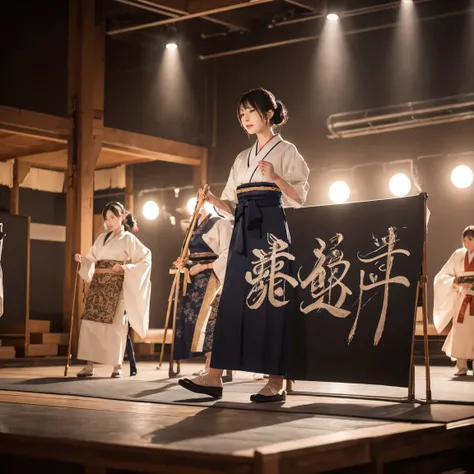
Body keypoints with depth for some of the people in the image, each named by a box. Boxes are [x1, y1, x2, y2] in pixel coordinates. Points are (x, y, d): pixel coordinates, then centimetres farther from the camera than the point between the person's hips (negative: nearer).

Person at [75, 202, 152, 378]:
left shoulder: (128, 238, 0)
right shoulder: (102, 238, 16)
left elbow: (145, 259, -6)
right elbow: (92, 259, 14)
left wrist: (125, 267, -16)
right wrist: (82, 259, -7)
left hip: (116, 286, -5)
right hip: (97, 283, 5)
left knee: (115, 323, -3)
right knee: (90, 321, -4)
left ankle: (117, 365, 6)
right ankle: (89, 364, -1)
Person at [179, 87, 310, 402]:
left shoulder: (286, 151, 3)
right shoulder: (242, 158, 21)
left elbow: (300, 197, -6)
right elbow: (233, 205, 16)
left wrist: (276, 178, -22)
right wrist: (212, 200, -3)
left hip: (272, 230, -6)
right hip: (244, 232, 6)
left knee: (272, 300, -9)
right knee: (233, 300, 0)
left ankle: (277, 382, -6)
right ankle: (215, 377, -3)